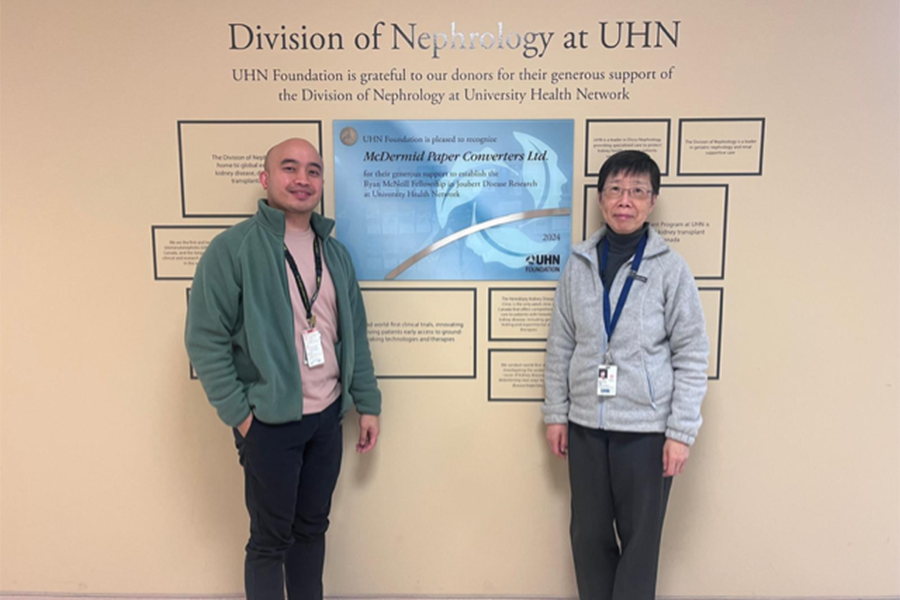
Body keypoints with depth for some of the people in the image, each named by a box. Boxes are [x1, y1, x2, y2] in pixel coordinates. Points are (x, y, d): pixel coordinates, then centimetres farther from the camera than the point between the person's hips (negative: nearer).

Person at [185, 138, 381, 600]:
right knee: (270, 540, 10)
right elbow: (204, 340, -12)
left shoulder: (335, 252, 7)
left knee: (312, 527, 19)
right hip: (270, 421, -5)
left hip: (328, 416, 6)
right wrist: (239, 414, -13)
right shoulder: (233, 248, -11)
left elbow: (354, 334, 11)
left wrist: (368, 404, 10)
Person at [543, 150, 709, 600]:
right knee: (589, 534, 13)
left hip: (646, 428, -3)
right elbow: (560, 344, 6)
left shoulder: (670, 268, -6)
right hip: (585, 425, 3)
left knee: (639, 538, 9)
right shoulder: (578, 264, 2)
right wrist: (556, 413, 6)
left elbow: (692, 354, -6)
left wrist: (681, 431, -8)